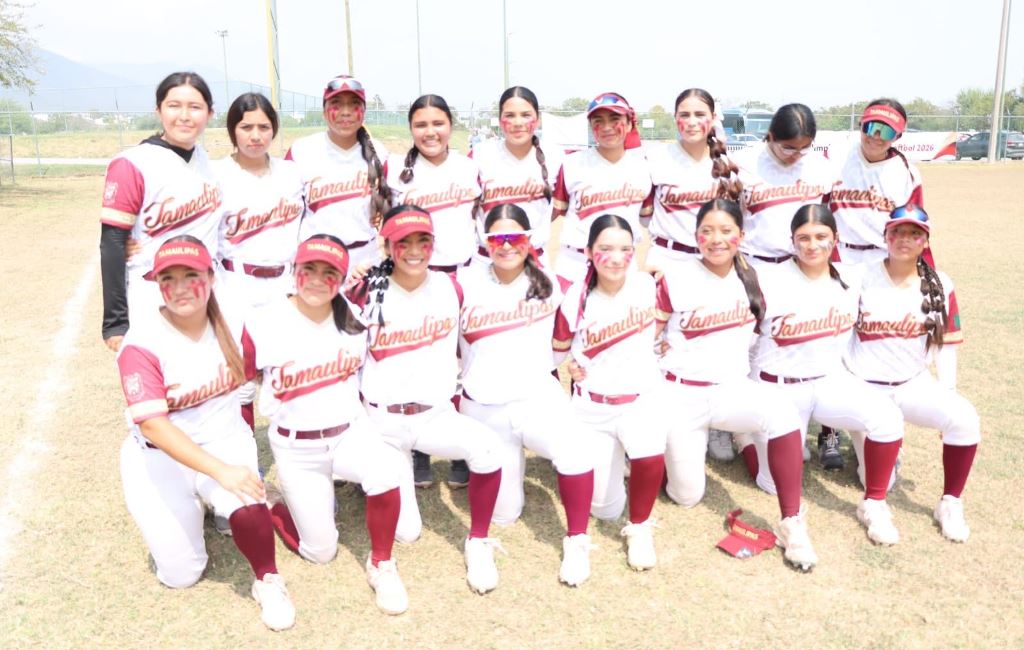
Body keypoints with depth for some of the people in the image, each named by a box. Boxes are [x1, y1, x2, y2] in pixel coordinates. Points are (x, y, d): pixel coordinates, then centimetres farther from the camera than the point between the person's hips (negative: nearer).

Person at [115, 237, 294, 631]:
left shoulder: (232, 323, -9)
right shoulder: (142, 344, -21)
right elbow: (153, 425, -27)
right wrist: (220, 470, -35)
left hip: (225, 440, 2)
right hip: (162, 456, -1)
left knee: (248, 507, -32)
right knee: (180, 576, 1)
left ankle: (268, 582, -2)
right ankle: (188, 506, 31)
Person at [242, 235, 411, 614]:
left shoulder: (355, 316, -4)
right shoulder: (263, 324, -13)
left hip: (351, 431, 2)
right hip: (296, 449, -2)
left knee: (384, 471, -32)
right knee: (321, 551, -1)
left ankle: (381, 565, -6)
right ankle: (279, 510, 33)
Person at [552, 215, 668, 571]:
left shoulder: (646, 284, -10)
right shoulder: (576, 298, -12)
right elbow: (558, 349, 3)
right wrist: (570, 368, -10)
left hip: (639, 399, 0)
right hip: (592, 405, 0)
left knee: (651, 456, -33)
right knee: (605, 509, 2)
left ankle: (640, 528, -3)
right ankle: (610, 458, 36)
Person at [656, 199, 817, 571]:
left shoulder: (750, 278, 1)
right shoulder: (675, 280, -11)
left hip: (734, 388, 2)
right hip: (681, 394, -2)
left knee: (783, 416, -31)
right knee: (687, 497, 1)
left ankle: (792, 523, -17)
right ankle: (671, 446, 34)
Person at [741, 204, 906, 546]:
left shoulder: (852, 279, -1)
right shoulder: (769, 280, -14)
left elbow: (861, 328, 15)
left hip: (832, 380, 3)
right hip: (779, 386, -3)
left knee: (887, 416, -26)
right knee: (777, 484, -2)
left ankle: (874, 503, -3)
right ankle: (747, 436, 31)